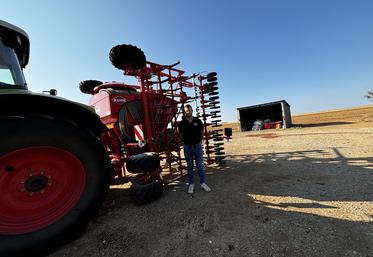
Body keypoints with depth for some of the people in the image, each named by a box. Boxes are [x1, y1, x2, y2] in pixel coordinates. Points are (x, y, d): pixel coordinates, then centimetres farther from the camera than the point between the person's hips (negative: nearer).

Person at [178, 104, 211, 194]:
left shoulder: (198, 121, -4)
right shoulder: (182, 123, -5)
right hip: (187, 147, 0)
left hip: (197, 145, 0)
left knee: (200, 165, 8)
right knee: (190, 166, 11)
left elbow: (201, 133, 8)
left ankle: (203, 183, 22)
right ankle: (191, 184, 24)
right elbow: (181, 135, 8)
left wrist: (199, 141, 11)